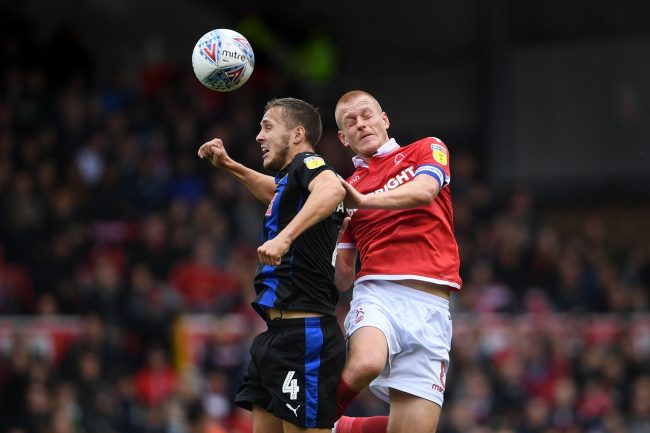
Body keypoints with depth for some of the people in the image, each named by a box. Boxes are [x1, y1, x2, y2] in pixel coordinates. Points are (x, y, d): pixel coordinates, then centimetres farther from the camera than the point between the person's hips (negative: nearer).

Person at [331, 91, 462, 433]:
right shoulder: (347, 190, 22)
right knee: (365, 363, -36)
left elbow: (424, 191, -9)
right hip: (376, 292, 1)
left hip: (430, 305, -1)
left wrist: (365, 200, -19)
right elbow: (344, 278, 22)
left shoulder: (428, 149, 15)